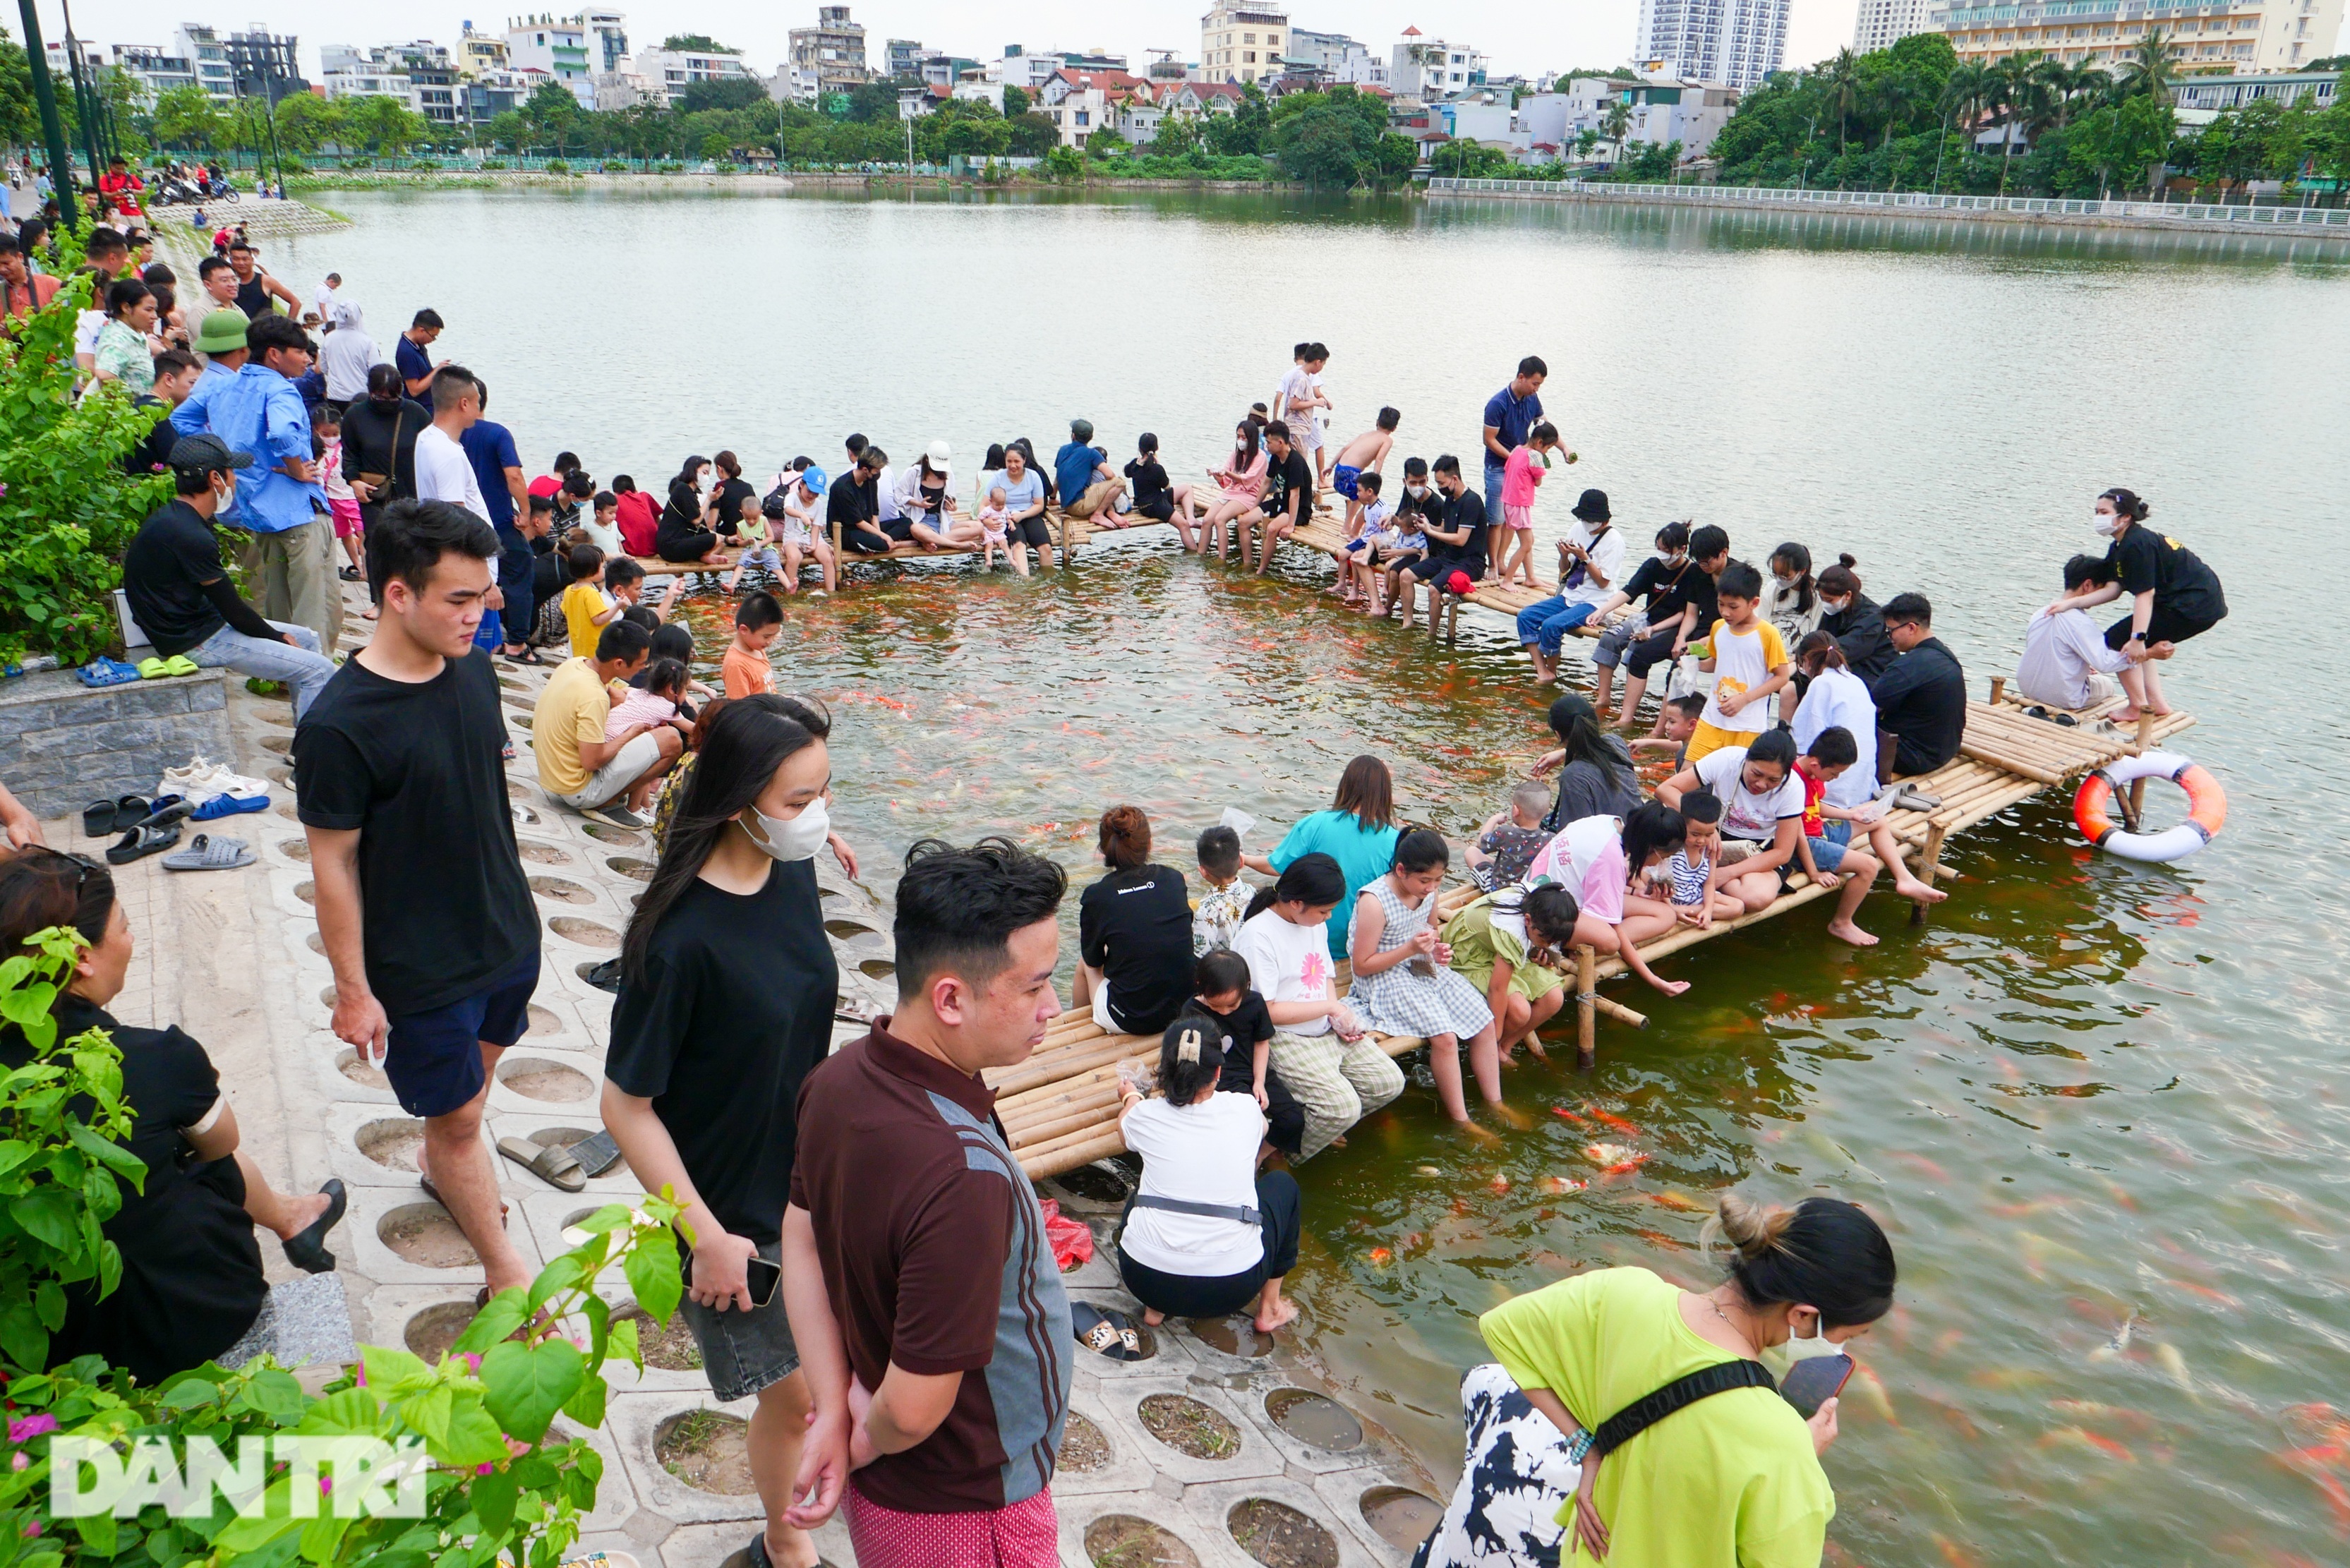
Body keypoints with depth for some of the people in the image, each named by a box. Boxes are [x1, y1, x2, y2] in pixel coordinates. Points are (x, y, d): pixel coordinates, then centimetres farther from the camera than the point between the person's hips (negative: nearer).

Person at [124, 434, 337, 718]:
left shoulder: (174, 518, 9)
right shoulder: (190, 536, -24)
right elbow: (232, 610, -18)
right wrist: (277, 637, -2)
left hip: (204, 623, 11)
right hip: (194, 642, -11)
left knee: (306, 638, 20)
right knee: (319, 671, -15)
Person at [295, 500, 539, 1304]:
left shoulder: (474, 672, -4)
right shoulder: (338, 726, -24)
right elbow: (333, 866, -17)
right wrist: (353, 990, -12)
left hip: (508, 935, 7)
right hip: (420, 968, -6)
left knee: (475, 1077, 26)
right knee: (457, 1118, 9)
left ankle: (440, 1165, 54)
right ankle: (507, 1273, 24)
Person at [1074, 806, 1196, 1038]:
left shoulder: (1096, 896, -11)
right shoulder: (1175, 879, -2)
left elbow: (1093, 960, 3)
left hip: (1130, 1020, -4)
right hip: (1186, 1009, 4)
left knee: (1085, 964, 25)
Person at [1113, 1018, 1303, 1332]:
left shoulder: (1147, 1116, -1)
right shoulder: (1245, 1109, -2)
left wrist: (1130, 1096, 49)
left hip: (1146, 1281, 1)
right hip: (1233, 1287, -1)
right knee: (1283, 1183, 23)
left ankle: (1156, 1307, 23)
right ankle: (1268, 1310, 28)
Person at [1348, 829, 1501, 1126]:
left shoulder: (1428, 891, -2)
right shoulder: (1374, 902, -23)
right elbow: (1362, 966, -18)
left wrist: (1439, 950, -3)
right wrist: (1410, 949, -26)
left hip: (1425, 969, 8)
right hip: (1386, 979, -8)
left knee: (1485, 1023, -2)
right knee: (1445, 1036, -23)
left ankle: (1495, 1104, 11)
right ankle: (1460, 1120, -9)